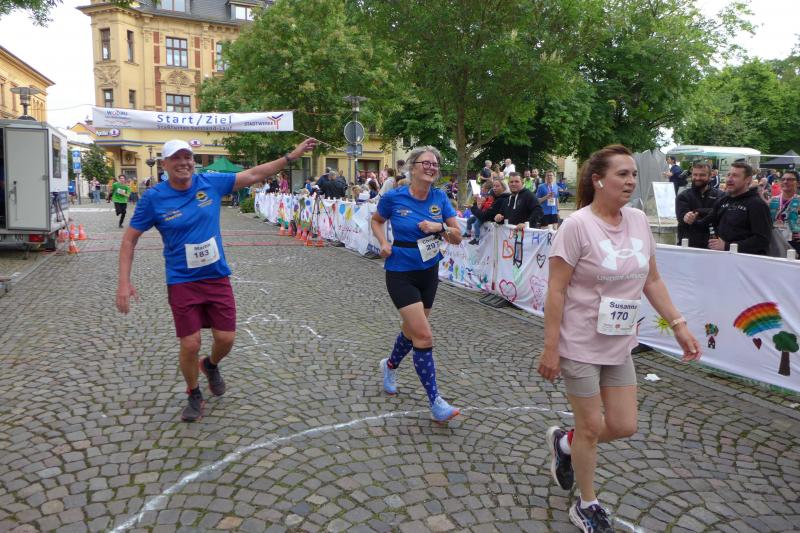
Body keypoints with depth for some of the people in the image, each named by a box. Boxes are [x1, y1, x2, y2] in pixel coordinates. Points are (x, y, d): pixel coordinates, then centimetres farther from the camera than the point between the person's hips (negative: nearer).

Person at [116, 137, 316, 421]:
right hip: (182, 282, -2)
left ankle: (210, 365, 42)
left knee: (226, 338, 4)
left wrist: (291, 156, -1)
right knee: (190, 344, -2)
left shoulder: (211, 183, -4)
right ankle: (194, 395, 27)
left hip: (218, 277, 2)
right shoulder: (153, 198, -9)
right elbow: (129, 239, -1)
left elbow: (254, 175, 2)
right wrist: (124, 282, -10)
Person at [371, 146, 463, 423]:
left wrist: (439, 227, -21)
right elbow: (376, 220, 10)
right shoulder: (394, 197, -11)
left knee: (412, 330, 20)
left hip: (429, 272, 5)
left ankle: (390, 365, 51)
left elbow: (457, 237, -2)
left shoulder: (440, 197, -3)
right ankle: (435, 402, -2)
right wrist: (384, 243, -7)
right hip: (401, 273, -5)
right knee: (424, 336, -12)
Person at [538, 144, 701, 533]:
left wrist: (678, 325, 5)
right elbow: (555, 291, -17)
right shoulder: (577, 226, -18)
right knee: (591, 428, 7)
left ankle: (564, 442, 39)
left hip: (620, 346, 6)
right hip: (580, 347, -6)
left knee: (624, 426, 10)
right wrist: (550, 349, -17)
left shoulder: (639, 221, 2)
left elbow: (652, 281, 11)